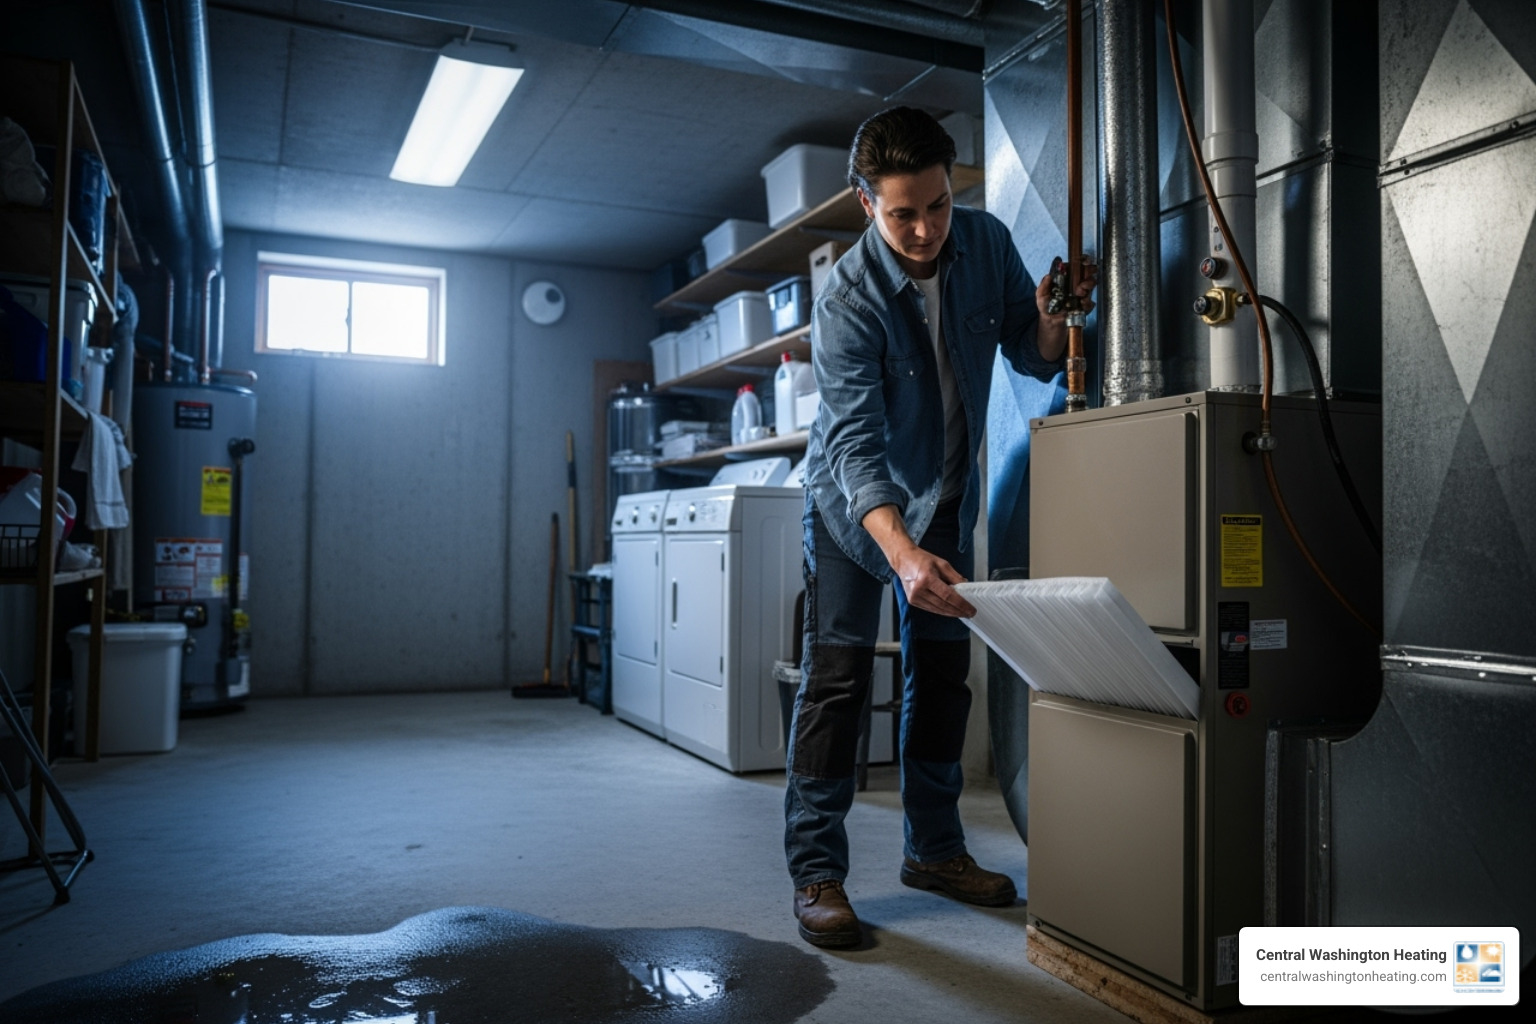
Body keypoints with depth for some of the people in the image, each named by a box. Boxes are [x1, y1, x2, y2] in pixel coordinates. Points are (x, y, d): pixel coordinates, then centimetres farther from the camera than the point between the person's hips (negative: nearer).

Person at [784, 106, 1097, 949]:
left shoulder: (986, 242, -11)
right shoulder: (847, 301, -26)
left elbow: (1033, 359, -1)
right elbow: (856, 445, -34)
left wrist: (1052, 321, -25)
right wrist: (904, 554, -49)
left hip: (947, 492, 5)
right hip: (856, 499, -5)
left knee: (944, 667, 9)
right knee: (839, 670, -10)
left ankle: (934, 848, 24)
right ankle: (816, 871, 0)